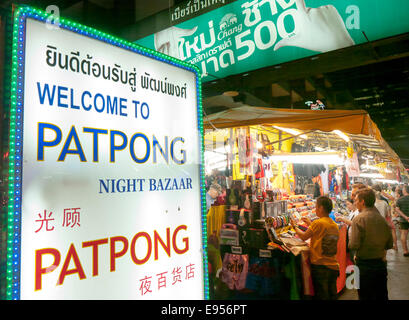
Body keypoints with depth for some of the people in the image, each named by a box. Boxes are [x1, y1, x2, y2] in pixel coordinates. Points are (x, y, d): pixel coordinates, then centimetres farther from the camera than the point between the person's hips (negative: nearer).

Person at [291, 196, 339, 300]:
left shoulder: (318, 223, -15)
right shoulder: (334, 225, 6)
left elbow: (303, 237, -6)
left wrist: (294, 226, 10)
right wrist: (311, 224, 23)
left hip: (320, 266, -7)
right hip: (333, 266, 7)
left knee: (321, 296, 3)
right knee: (332, 295, 15)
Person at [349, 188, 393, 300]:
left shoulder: (359, 218, -18)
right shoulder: (382, 219, 0)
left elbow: (353, 245, -21)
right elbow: (389, 244, 8)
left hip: (364, 265, -5)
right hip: (381, 264, 6)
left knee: (365, 296, 7)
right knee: (382, 296, 19)